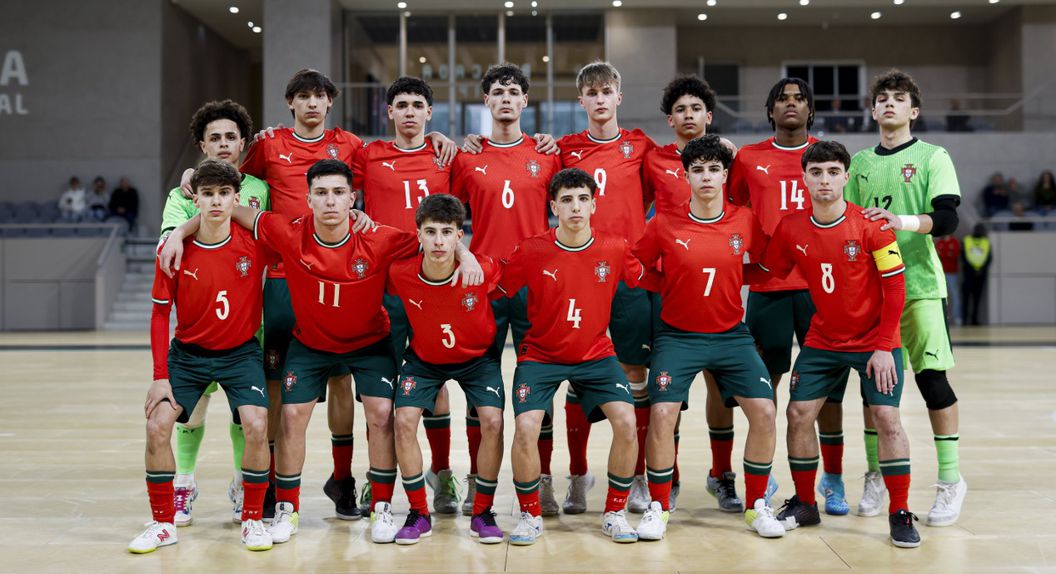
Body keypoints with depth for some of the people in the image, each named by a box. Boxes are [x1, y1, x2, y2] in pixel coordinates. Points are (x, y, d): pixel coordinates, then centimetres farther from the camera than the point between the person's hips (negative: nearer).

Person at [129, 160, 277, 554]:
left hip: (241, 353, -1)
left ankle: (252, 520, 2)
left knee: (257, 427, -18)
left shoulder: (255, 242, -13)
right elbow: (160, 315, -4)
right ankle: (163, 524, 8)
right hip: (188, 354, 1)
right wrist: (160, 376, -8)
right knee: (157, 426, -11)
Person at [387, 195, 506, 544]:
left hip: (477, 357, -1)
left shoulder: (482, 269, -28)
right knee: (404, 420, -16)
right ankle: (419, 513, 2)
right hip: (424, 359, 1)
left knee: (492, 421, -18)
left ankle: (482, 512, 2)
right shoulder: (400, 275, -25)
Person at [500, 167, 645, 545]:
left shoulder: (614, 249, -7)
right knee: (526, 427, -21)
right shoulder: (532, 251, -11)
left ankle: (615, 513, 3)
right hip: (540, 355, -1)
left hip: (595, 355, 2)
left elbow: (644, 278, 11)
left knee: (626, 421, -18)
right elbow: (496, 290, 0)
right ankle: (530, 515, 4)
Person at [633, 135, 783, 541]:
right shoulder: (665, 225, -7)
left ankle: (756, 507, 10)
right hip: (678, 336, -2)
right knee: (662, 413, -16)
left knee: (764, 411, -9)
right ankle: (658, 508, 4)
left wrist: (730, 285, 6)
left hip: (731, 335, 2)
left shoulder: (745, 221, -1)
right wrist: (671, 288, -2)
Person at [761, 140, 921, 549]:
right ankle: (804, 504, 16)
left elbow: (895, 288, -12)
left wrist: (883, 347, -15)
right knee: (798, 413, -2)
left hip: (874, 343, -3)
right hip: (822, 343, 3)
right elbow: (766, 276, 7)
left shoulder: (871, 225, -14)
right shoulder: (791, 230, -5)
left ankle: (900, 515, 2)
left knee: (887, 419, -11)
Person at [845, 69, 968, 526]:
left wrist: (905, 221, -29)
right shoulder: (860, 162, 13)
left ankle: (950, 480, 6)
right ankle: (875, 476, 17)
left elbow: (947, 218, -12)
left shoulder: (933, 157, 1)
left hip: (920, 285, -4)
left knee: (933, 378, -4)